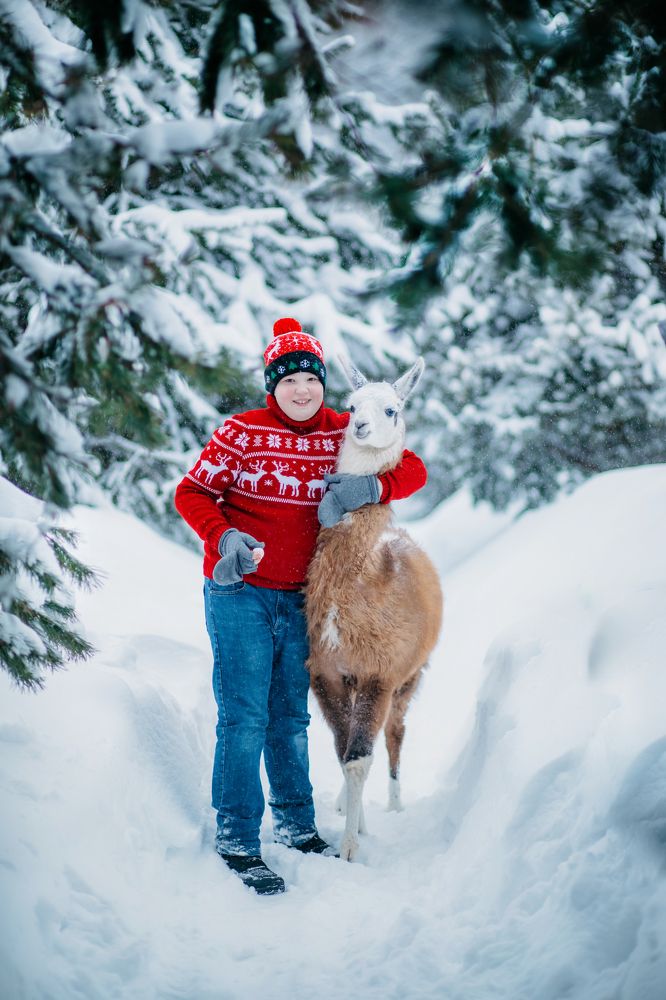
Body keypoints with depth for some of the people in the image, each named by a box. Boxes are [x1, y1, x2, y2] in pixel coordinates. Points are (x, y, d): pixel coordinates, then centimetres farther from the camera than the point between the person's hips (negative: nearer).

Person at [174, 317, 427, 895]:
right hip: (239, 592, -4)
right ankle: (237, 839, 3)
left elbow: (413, 470, 2)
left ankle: (296, 825, 28)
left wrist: (373, 488, -19)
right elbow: (192, 492, -4)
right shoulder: (243, 432, -7)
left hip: (299, 597, 4)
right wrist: (225, 537, -22)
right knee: (244, 715, -6)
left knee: (291, 715, 15)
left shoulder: (343, 433, 3)